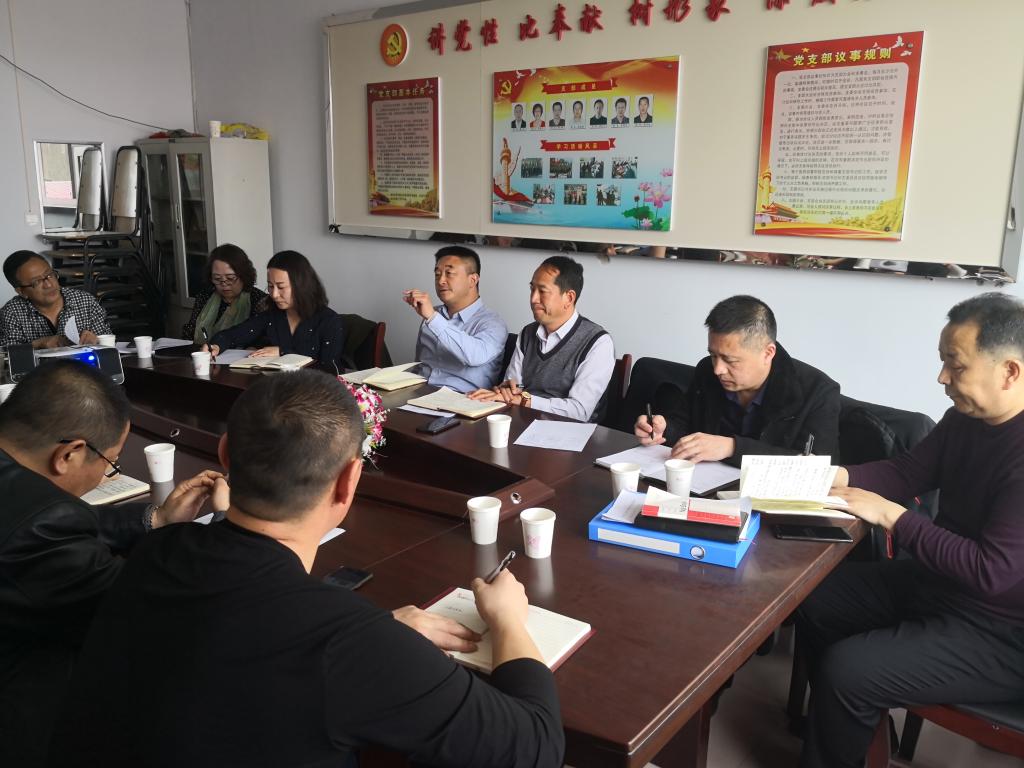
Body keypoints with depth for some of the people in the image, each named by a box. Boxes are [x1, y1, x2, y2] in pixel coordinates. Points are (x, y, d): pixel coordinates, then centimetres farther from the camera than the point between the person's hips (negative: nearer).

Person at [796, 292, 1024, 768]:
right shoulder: (966, 418, 0)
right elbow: (907, 471, 9)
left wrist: (890, 516, -26)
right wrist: (837, 476, -10)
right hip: (935, 580, 10)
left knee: (846, 670, -20)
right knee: (813, 599, 13)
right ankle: (838, 724, 33)